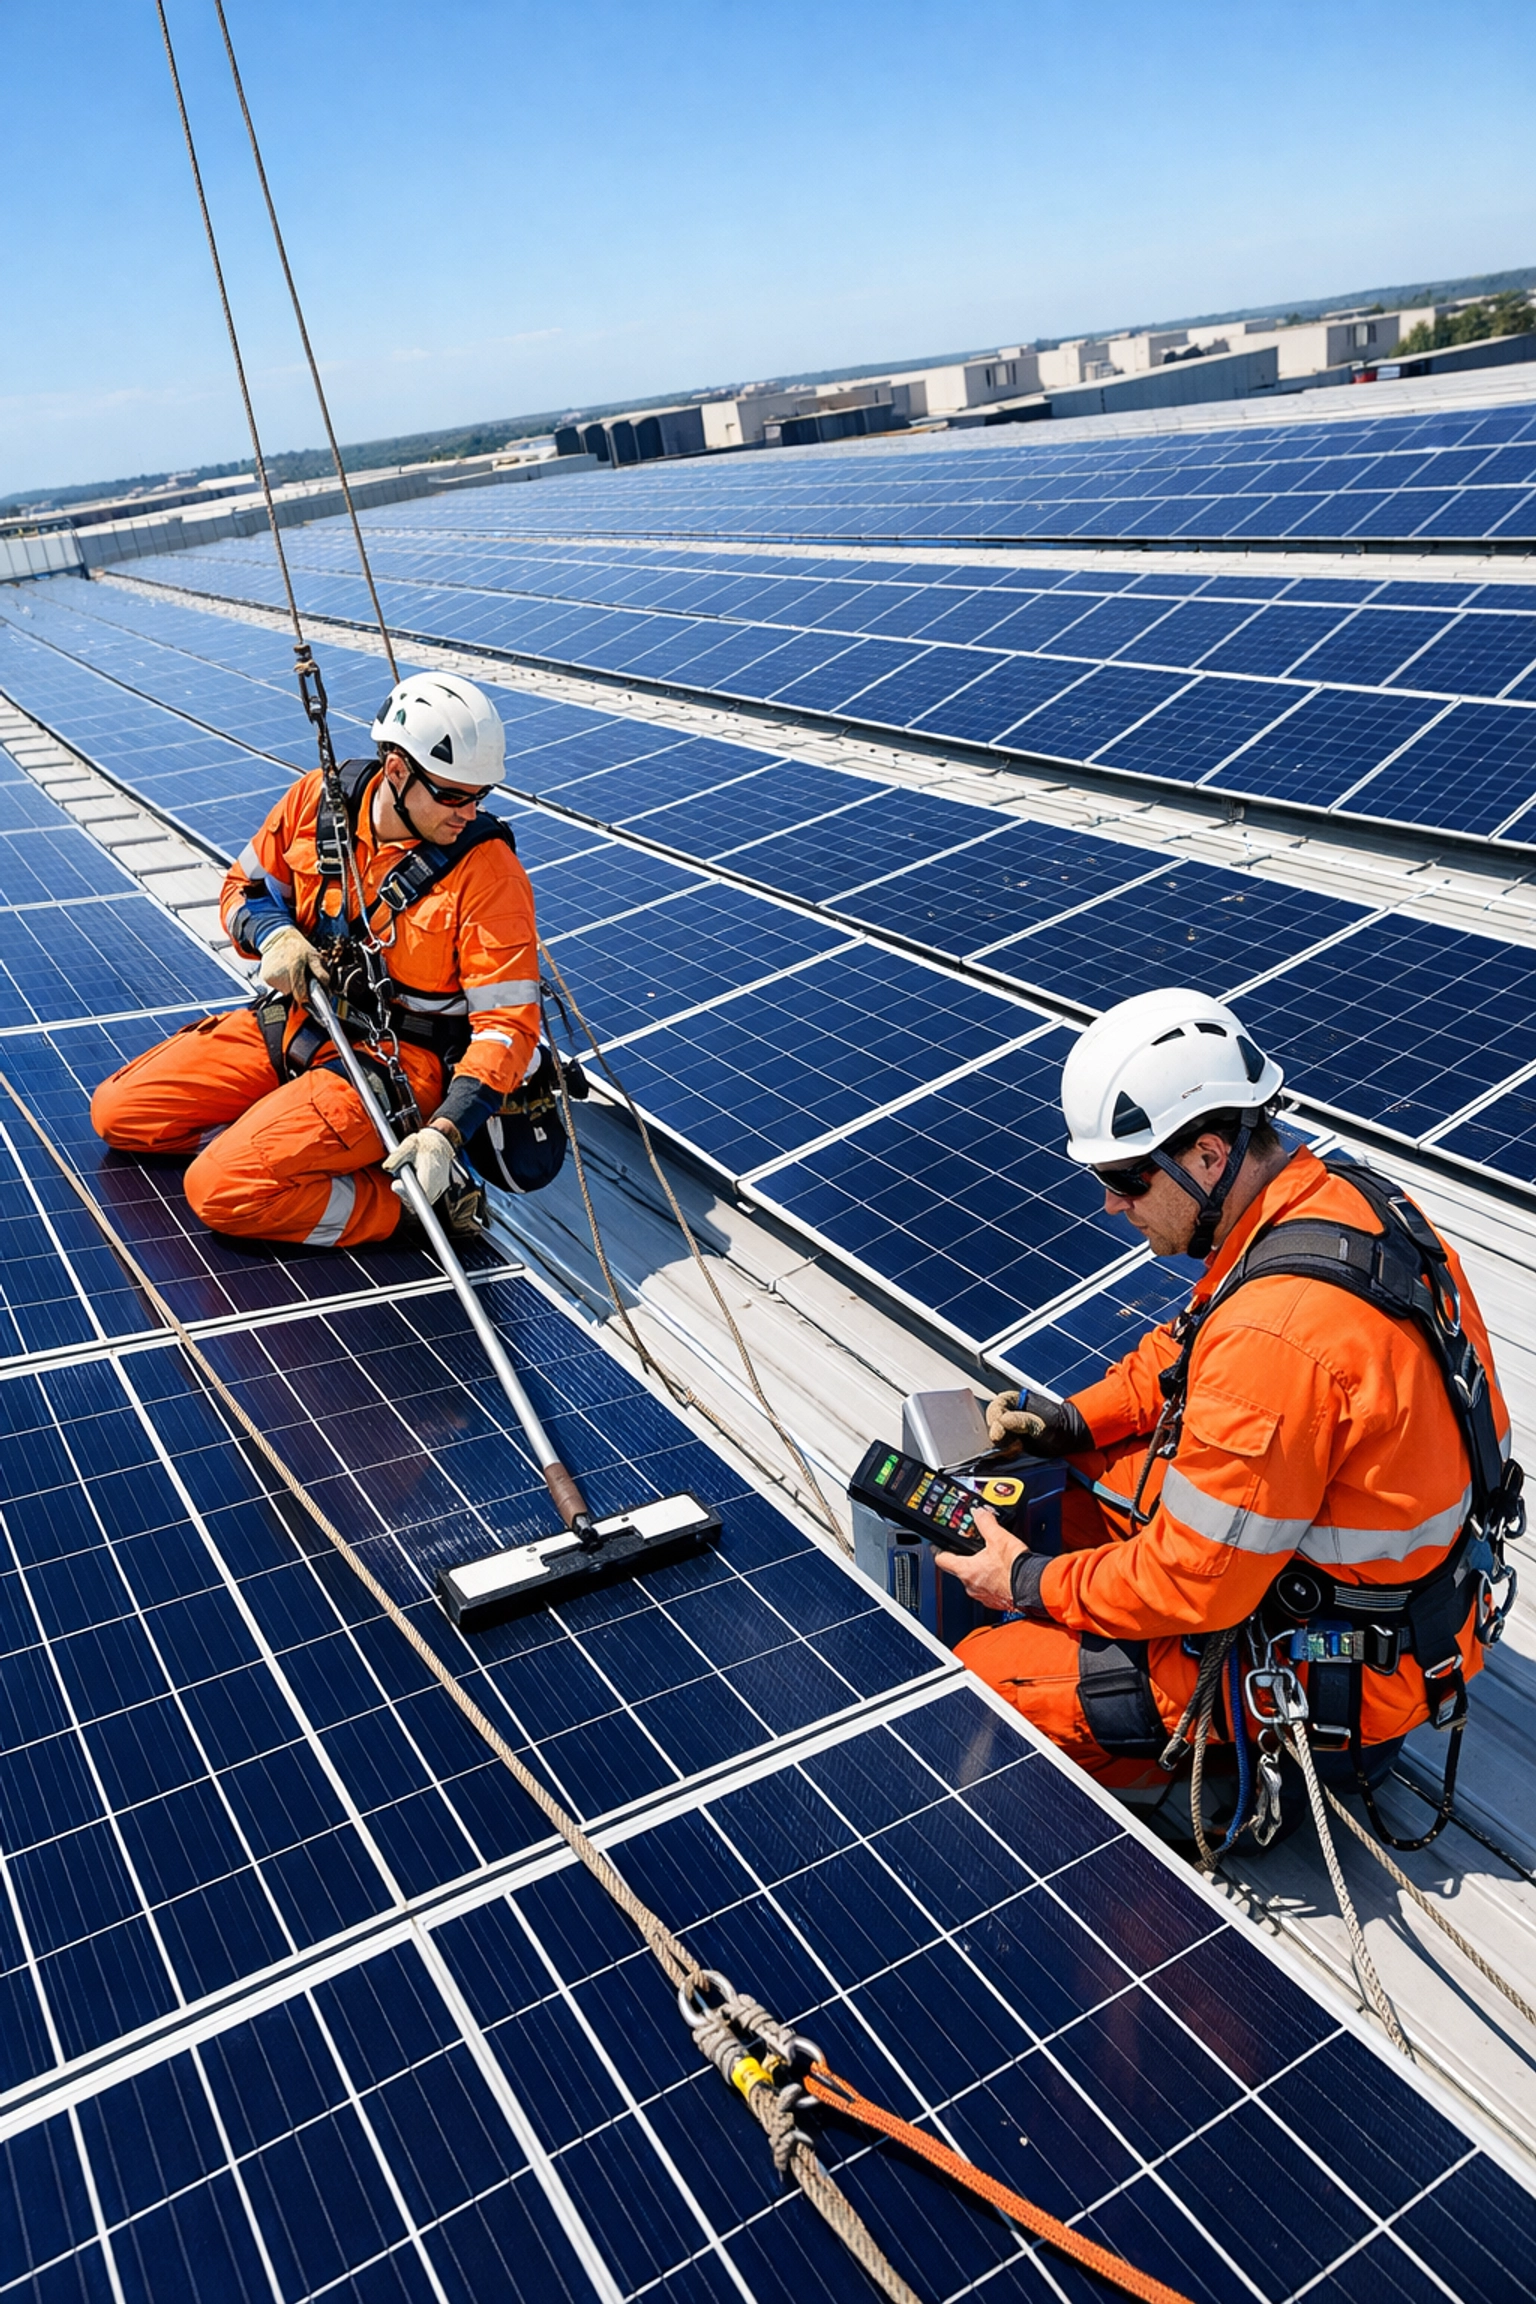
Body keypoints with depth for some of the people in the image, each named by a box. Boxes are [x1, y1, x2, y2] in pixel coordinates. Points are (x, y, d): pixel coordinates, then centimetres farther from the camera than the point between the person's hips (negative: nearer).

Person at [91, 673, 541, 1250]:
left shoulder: (488, 871, -19)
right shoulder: (319, 798, -6)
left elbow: (508, 1023, -20)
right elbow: (247, 887, 11)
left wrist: (446, 1131, -32)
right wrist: (275, 936, -13)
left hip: (396, 1060, -7)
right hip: (295, 1023, 7)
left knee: (223, 1191, -22)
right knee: (117, 1113, 3)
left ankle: (419, 1199, -10)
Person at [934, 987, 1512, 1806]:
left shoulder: (1278, 1337, -35)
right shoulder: (1341, 1201, -6)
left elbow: (1196, 1585, -25)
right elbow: (1185, 1350, 12)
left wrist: (1030, 1583, -11)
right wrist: (1071, 1420, 0)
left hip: (1346, 1670, -9)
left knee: (983, 1677, -7)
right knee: (1086, 1469, 17)